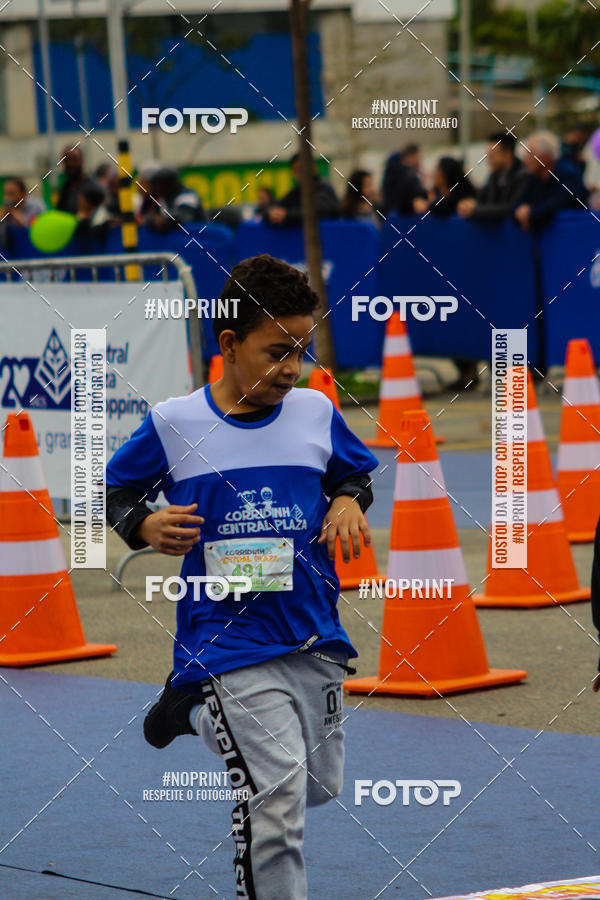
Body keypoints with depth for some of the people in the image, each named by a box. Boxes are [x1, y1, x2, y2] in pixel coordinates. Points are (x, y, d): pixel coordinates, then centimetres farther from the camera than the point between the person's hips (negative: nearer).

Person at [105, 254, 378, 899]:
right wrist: (144, 528, -14)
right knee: (278, 793, -16)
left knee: (321, 785, 19)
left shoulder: (317, 413, 3)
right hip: (228, 645, -5)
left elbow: (355, 476, 19)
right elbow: (112, 491, 7)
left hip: (314, 637, 5)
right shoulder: (172, 423, -5)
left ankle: (195, 714, 39)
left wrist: (349, 502, -3)